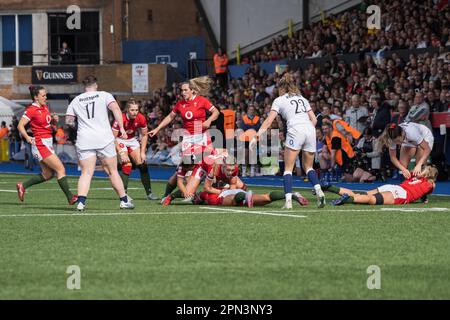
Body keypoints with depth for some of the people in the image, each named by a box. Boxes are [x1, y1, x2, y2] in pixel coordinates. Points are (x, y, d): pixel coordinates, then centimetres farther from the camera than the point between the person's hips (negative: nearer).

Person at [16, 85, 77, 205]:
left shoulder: (45, 107, 12)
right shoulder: (31, 110, -12)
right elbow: (20, 125, -14)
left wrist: (53, 118, 6)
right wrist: (27, 137, -29)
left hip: (48, 143, 9)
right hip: (40, 144, -9)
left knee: (47, 175, 13)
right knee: (60, 168, -12)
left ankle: (22, 186, 22)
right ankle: (70, 197, -10)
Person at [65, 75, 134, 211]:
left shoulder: (75, 101, 11)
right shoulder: (104, 95, 6)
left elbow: (68, 121, 12)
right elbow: (115, 109, -10)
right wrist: (121, 128, -12)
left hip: (84, 140, 1)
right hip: (104, 139, -1)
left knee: (86, 173, -2)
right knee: (112, 171, 9)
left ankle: (81, 202, -20)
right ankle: (124, 200, 13)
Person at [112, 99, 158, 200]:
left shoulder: (141, 119, -18)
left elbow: (144, 135, -2)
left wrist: (142, 152, -8)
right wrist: (121, 153, -27)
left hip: (132, 140, 4)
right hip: (120, 141, -4)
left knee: (142, 164, -3)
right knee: (127, 165, -20)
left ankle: (149, 193, 6)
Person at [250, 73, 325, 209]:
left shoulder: (279, 100, 12)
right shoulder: (302, 98, 27)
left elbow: (268, 121, 4)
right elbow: (314, 119, 20)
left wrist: (256, 136, 2)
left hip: (295, 131, -5)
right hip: (310, 130, 5)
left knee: (288, 168, 1)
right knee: (308, 167, 17)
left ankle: (288, 200, -13)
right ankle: (318, 191, -8)